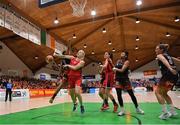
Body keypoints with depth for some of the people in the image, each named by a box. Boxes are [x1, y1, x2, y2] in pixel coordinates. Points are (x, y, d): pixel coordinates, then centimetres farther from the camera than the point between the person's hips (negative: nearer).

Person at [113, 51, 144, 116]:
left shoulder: (127, 62, -7)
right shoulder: (118, 61, 10)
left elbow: (122, 70, -17)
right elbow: (115, 69, 17)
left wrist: (115, 69, -4)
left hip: (125, 79, -4)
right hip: (118, 80, 4)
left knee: (131, 94, 4)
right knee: (119, 95, -2)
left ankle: (137, 109, 21)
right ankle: (122, 110, 10)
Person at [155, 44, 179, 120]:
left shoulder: (159, 55, 2)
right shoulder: (168, 56, 26)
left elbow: (164, 60, -19)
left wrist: (170, 68, -36)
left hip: (168, 75, -8)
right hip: (174, 76, 8)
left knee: (158, 92, 1)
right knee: (164, 93, 21)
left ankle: (165, 113, -3)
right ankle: (173, 111, 23)